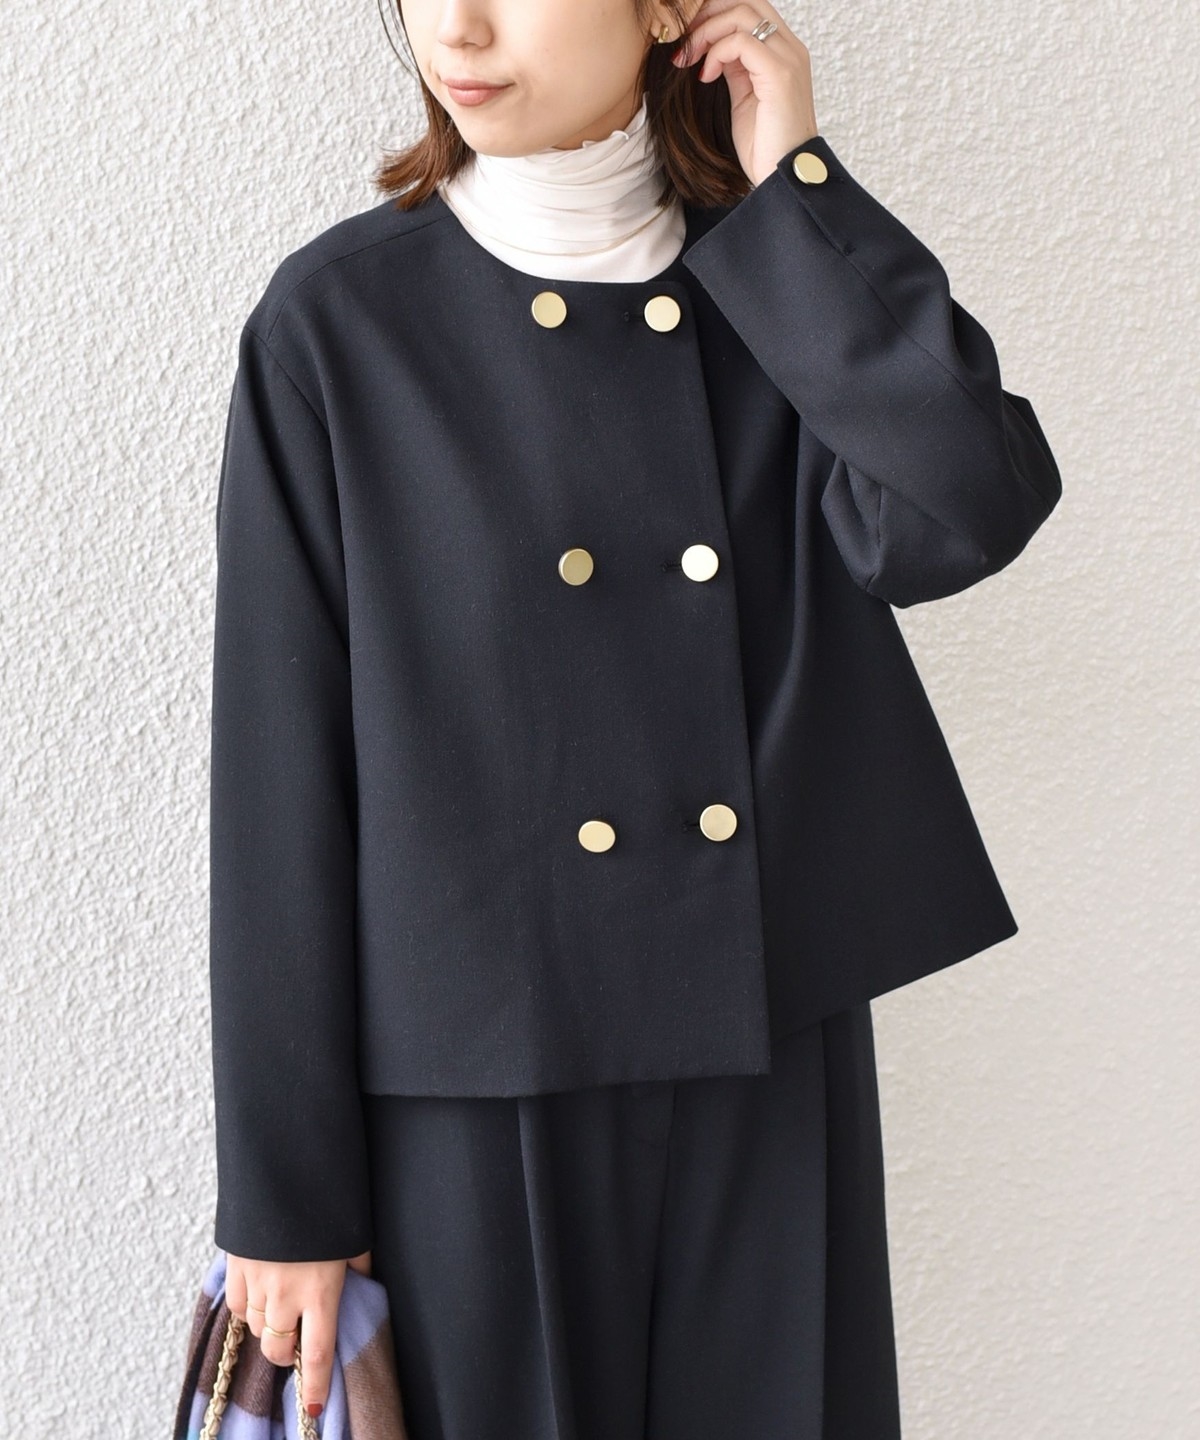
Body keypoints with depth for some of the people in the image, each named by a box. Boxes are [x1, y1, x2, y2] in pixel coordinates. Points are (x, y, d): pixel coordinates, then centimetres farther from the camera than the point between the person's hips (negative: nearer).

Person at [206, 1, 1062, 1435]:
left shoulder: (783, 289, 2)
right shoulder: (340, 320, -6)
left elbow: (970, 510, -17)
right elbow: (283, 773, -6)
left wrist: (789, 183, -11)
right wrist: (287, 1192, -5)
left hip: (770, 1049, 3)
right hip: (481, 1077, -2)